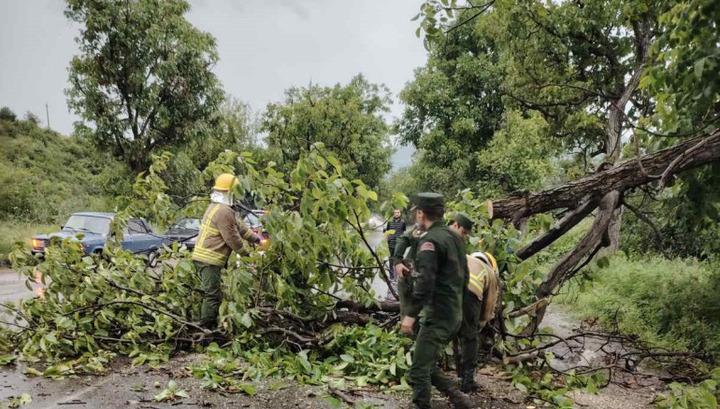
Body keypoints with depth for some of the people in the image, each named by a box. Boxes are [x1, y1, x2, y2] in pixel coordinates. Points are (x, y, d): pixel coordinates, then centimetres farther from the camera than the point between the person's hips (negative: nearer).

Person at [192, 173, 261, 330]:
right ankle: (206, 328, -1)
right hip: (210, 260, -11)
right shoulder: (224, 212, -18)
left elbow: (238, 225, 22)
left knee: (210, 293, 19)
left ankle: (207, 326, 27)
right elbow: (233, 238, -14)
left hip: (201, 257, 11)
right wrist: (244, 249, 6)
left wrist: (255, 237, 24)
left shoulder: (215, 207, 16)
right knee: (213, 296, -5)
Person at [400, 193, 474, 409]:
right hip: (455, 315, 9)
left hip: (437, 316, -9)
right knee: (428, 365, 19)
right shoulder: (455, 237, 12)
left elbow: (424, 282, -25)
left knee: (418, 371, -1)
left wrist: (410, 315, -22)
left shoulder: (430, 241, -16)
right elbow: (464, 276, 18)